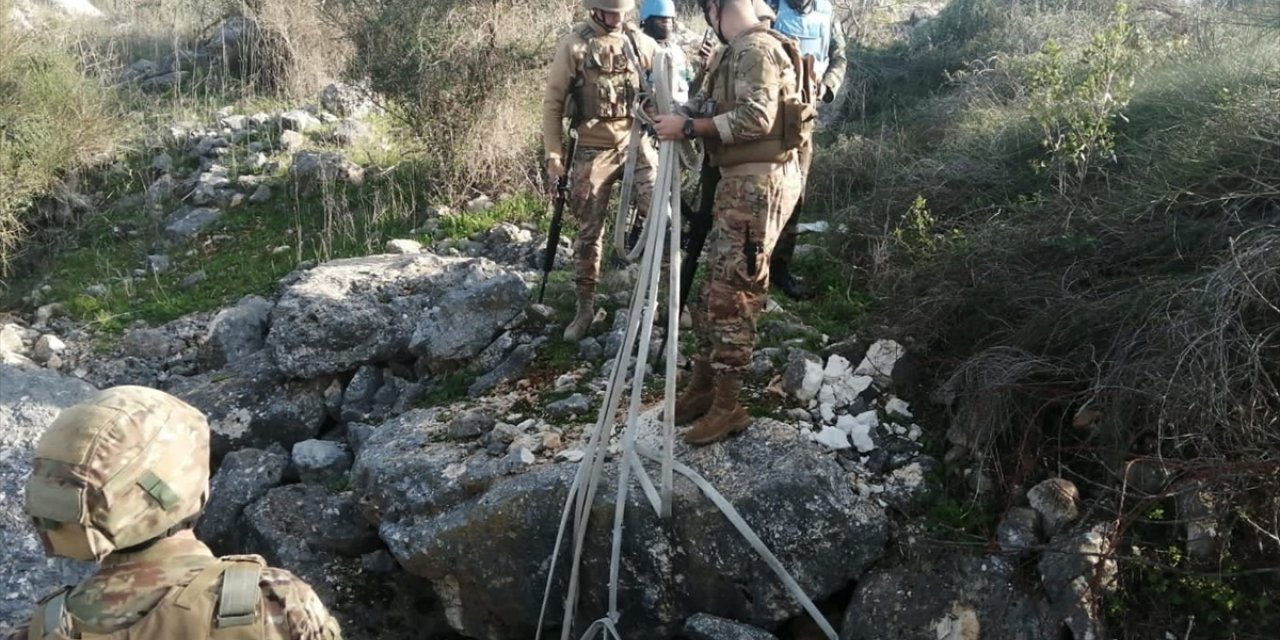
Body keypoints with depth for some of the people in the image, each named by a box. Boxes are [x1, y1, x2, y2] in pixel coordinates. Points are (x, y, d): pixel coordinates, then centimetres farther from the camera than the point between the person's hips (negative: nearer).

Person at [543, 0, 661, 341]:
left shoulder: (641, 43, 3)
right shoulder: (573, 46, -5)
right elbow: (552, 103, -2)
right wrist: (554, 154, -5)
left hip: (636, 143, 2)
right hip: (593, 151, -2)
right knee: (589, 232, 6)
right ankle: (585, 306, 19)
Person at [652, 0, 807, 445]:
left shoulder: (757, 49, -14)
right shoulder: (735, 52, 18)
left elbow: (755, 118, -24)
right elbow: (708, 105, 17)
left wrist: (689, 127, -21)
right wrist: (675, 117, 0)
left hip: (759, 183, -10)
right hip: (739, 180, 10)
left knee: (733, 293, -6)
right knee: (716, 285, 14)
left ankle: (727, 407, 3)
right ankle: (703, 386, 25)